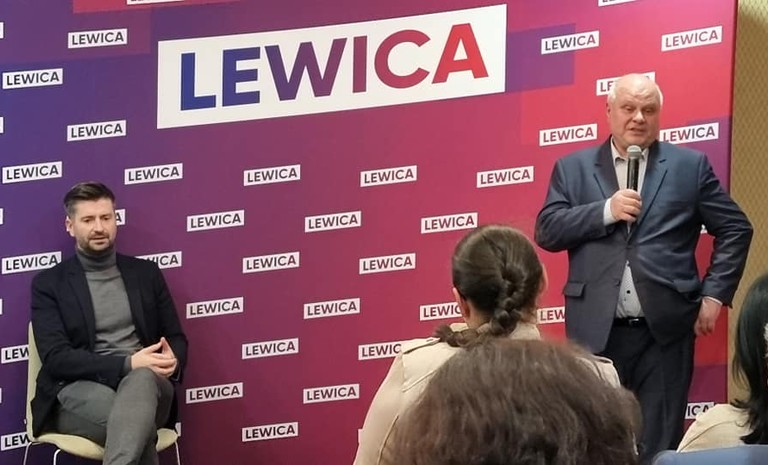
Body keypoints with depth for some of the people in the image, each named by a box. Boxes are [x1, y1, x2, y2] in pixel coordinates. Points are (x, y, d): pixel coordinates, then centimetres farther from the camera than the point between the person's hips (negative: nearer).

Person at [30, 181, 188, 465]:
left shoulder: (145, 273, 17)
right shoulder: (49, 283, 6)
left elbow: (176, 338, 18)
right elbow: (56, 358, -5)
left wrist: (172, 361, -10)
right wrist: (128, 363, -19)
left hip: (147, 383, 3)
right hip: (80, 392, -3)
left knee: (141, 378, -39)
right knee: (139, 423, -39)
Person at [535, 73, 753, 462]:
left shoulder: (690, 166, 7)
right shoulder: (573, 168, 9)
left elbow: (735, 229, 10)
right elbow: (546, 231, 0)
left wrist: (714, 294, 1)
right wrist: (605, 211, -12)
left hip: (665, 330, -1)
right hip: (596, 330, 1)